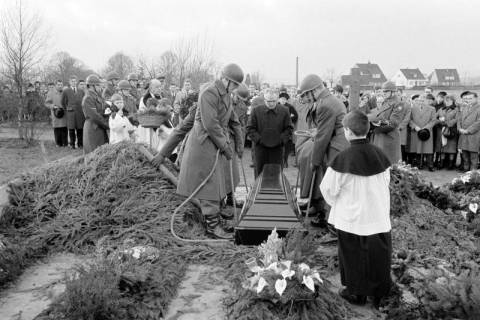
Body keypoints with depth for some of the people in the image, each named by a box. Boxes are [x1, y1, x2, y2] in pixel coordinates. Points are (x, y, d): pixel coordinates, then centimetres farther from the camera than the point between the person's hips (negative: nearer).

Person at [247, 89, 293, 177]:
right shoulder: (256, 111, -2)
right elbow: (250, 128, 1)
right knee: (259, 171, 7)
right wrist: (258, 139, -9)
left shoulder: (284, 111, -1)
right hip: (261, 148, 0)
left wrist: (282, 140, -8)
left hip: (278, 148, 0)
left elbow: (289, 128, 4)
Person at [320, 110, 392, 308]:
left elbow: (329, 189, -11)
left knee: (355, 256, 13)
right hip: (379, 215, 4)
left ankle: (357, 293, 27)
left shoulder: (344, 158, -20)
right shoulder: (379, 154, -6)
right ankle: (379, 294, 28)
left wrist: (336, 203, 10)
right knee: (378, 254, 15)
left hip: (352, 217, -4)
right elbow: (386, 183, 5)